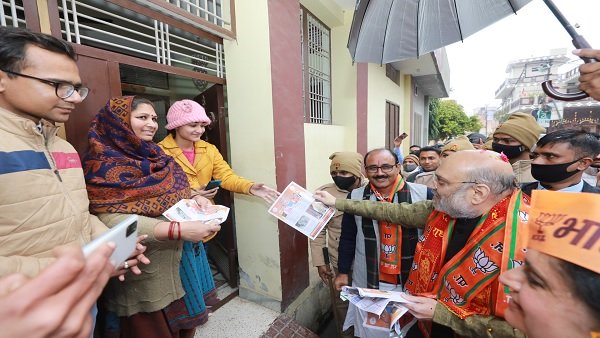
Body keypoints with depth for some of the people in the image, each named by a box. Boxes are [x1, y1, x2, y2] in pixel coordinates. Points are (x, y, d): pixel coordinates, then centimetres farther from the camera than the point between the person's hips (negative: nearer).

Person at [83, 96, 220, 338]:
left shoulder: (156, 156, 7)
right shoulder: (106, 163, -13)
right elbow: (112, 220, -23)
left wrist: (194, 199, -9)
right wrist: (179, 230, -33)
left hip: (177, 260, 6)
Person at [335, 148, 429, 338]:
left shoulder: (422, 194, -13)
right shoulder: (355, 197, -8)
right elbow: (347, 238, 1)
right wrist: (343, 271, 6)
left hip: (413, 281, 0)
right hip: (367, 282, 1)